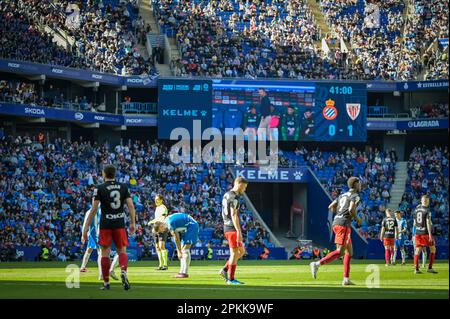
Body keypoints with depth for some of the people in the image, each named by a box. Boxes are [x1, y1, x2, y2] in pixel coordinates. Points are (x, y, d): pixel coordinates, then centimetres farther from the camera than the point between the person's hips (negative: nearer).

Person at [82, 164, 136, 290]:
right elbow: (131, 206, 0)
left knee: (105, 253, 7)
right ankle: (123, 272, -19)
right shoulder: (123, 187, 5)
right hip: (120, 224, 2)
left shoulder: (100, 189, -5)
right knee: (122, 251, 10)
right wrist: (133, 223, 9)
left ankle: (106, 283, 9)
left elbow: (93, 210, -9)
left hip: (105, 225, -2)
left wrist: (85, 228, -6)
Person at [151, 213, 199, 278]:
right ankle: (182, 272, 9)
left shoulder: (170, 224, -24)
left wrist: (179, 251, -13)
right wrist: (179, 251, 8)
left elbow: (176, 238, -20)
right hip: (186, 229, 10)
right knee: (183, 250, 8)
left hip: (191, 226, -10)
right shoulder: (166, 222, 5)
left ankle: (185, 273, -16)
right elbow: (175, 238, 9)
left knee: (185, 250, -14)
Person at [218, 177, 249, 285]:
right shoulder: (233, 197, -14)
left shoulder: (227, 195, 17)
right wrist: (239, 231, -23)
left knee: (242, 251, 15)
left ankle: (225, 270, 11)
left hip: (227, 227, 10)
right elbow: (233, 215, -21)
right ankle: (231, 279, -3)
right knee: (234, 253, -5)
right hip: (233, 228, -10)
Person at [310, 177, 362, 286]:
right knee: (340, 252, -14)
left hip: (336, 223, 9)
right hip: (344, 224, -9)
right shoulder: (355, 196, -3)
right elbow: (351, 209, -20)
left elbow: (331, 207, 19)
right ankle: (317, 264, -25)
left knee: (349, 251, 13)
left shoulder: (343, 195, 21)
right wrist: (357, 219, -4)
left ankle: (346, 279, 10)